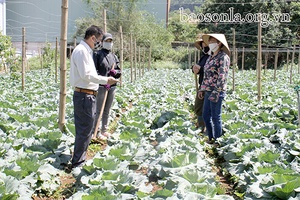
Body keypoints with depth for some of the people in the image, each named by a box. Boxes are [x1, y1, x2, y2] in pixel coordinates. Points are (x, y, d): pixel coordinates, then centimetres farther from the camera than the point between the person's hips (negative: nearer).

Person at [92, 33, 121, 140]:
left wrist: (115, 72, -8)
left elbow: (119, 71, 17)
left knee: (107, 111, 13)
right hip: (101, 86, -6)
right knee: (98, 110, -4)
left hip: (112, 87, 6)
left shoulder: (114, 56, 15)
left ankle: (104, 130, 23)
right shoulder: (97, 54, -3)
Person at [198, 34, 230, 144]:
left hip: (217, 92, -9)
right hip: (208, 91, 9)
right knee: (206, 116, 14)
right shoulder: (211, 57, 15)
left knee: (216, 117, 0)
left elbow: (222, 77, -18)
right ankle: (211, 138, 27)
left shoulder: (223, 57, -11)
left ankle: (217, 140, 12)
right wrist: (202, 89, 16)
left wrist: (216, 93, -21)